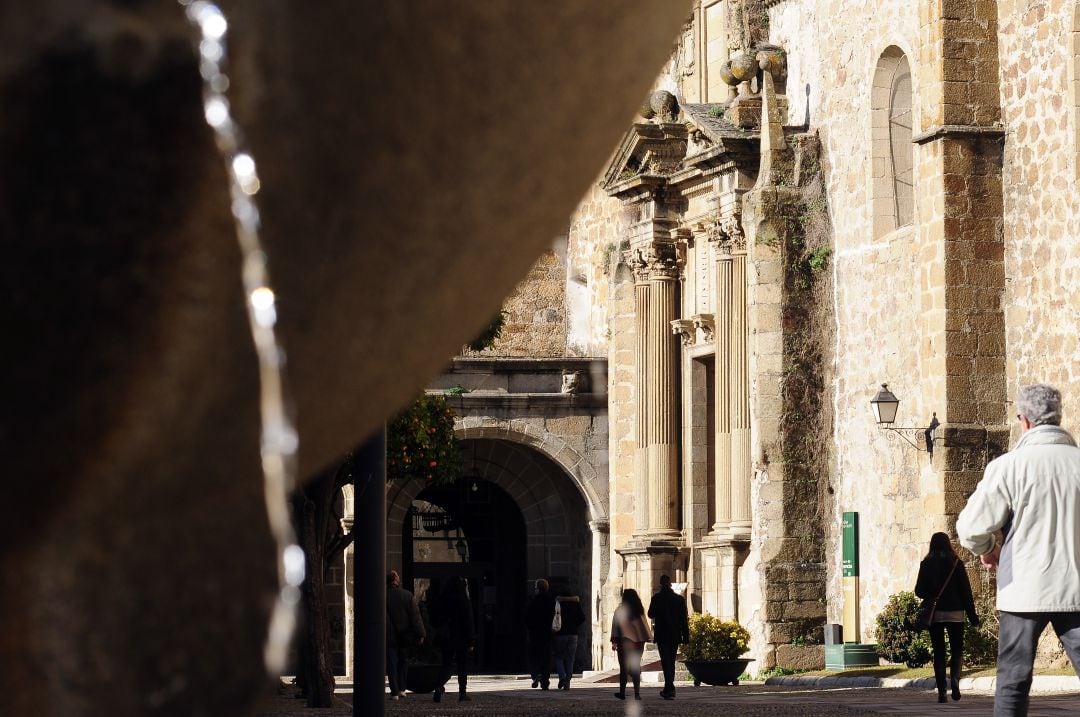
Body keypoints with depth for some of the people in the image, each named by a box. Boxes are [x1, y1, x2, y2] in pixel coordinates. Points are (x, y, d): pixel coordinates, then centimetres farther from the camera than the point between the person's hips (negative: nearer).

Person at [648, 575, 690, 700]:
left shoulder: (656, 598, -8)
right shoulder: (680, 599, -1)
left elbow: (651, 614, 2)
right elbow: (684, 619, 0)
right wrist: (686, 637, 3)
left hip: (662, 635, -3)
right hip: (675, 635, 3)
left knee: (666, 662, -5)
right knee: (671, 662, 16)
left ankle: (670, 689, -17)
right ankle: (668, 689, 23)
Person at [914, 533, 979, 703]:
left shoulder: (926, 564, -1)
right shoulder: (956, 563, -4)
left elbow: (919, 591, 0)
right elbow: (966, 590, -3)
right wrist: (972, 615, 2)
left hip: (933, 614, 1)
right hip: (954, 613, -1)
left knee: (939, 651, 7)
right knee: (957, 649, 9)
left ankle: (941, 691, 1)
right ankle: (955, 677, -18)